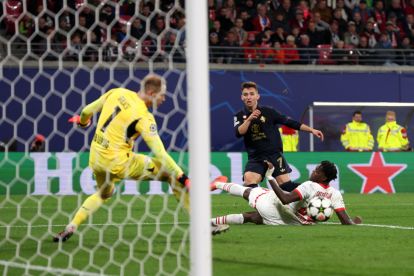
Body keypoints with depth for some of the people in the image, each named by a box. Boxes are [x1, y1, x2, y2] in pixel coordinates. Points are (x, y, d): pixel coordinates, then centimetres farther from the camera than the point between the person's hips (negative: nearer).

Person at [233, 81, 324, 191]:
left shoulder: (268, 112, 0)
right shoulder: (240, 116, 4)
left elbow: (290, 122, 3)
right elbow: (238, 133, -13)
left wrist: (311, 130, 0)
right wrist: (249, 119, -28)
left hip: (274, 155, -1)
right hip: (255, 158, 1)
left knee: (286, 185, -10)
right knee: (249, 181, -22)